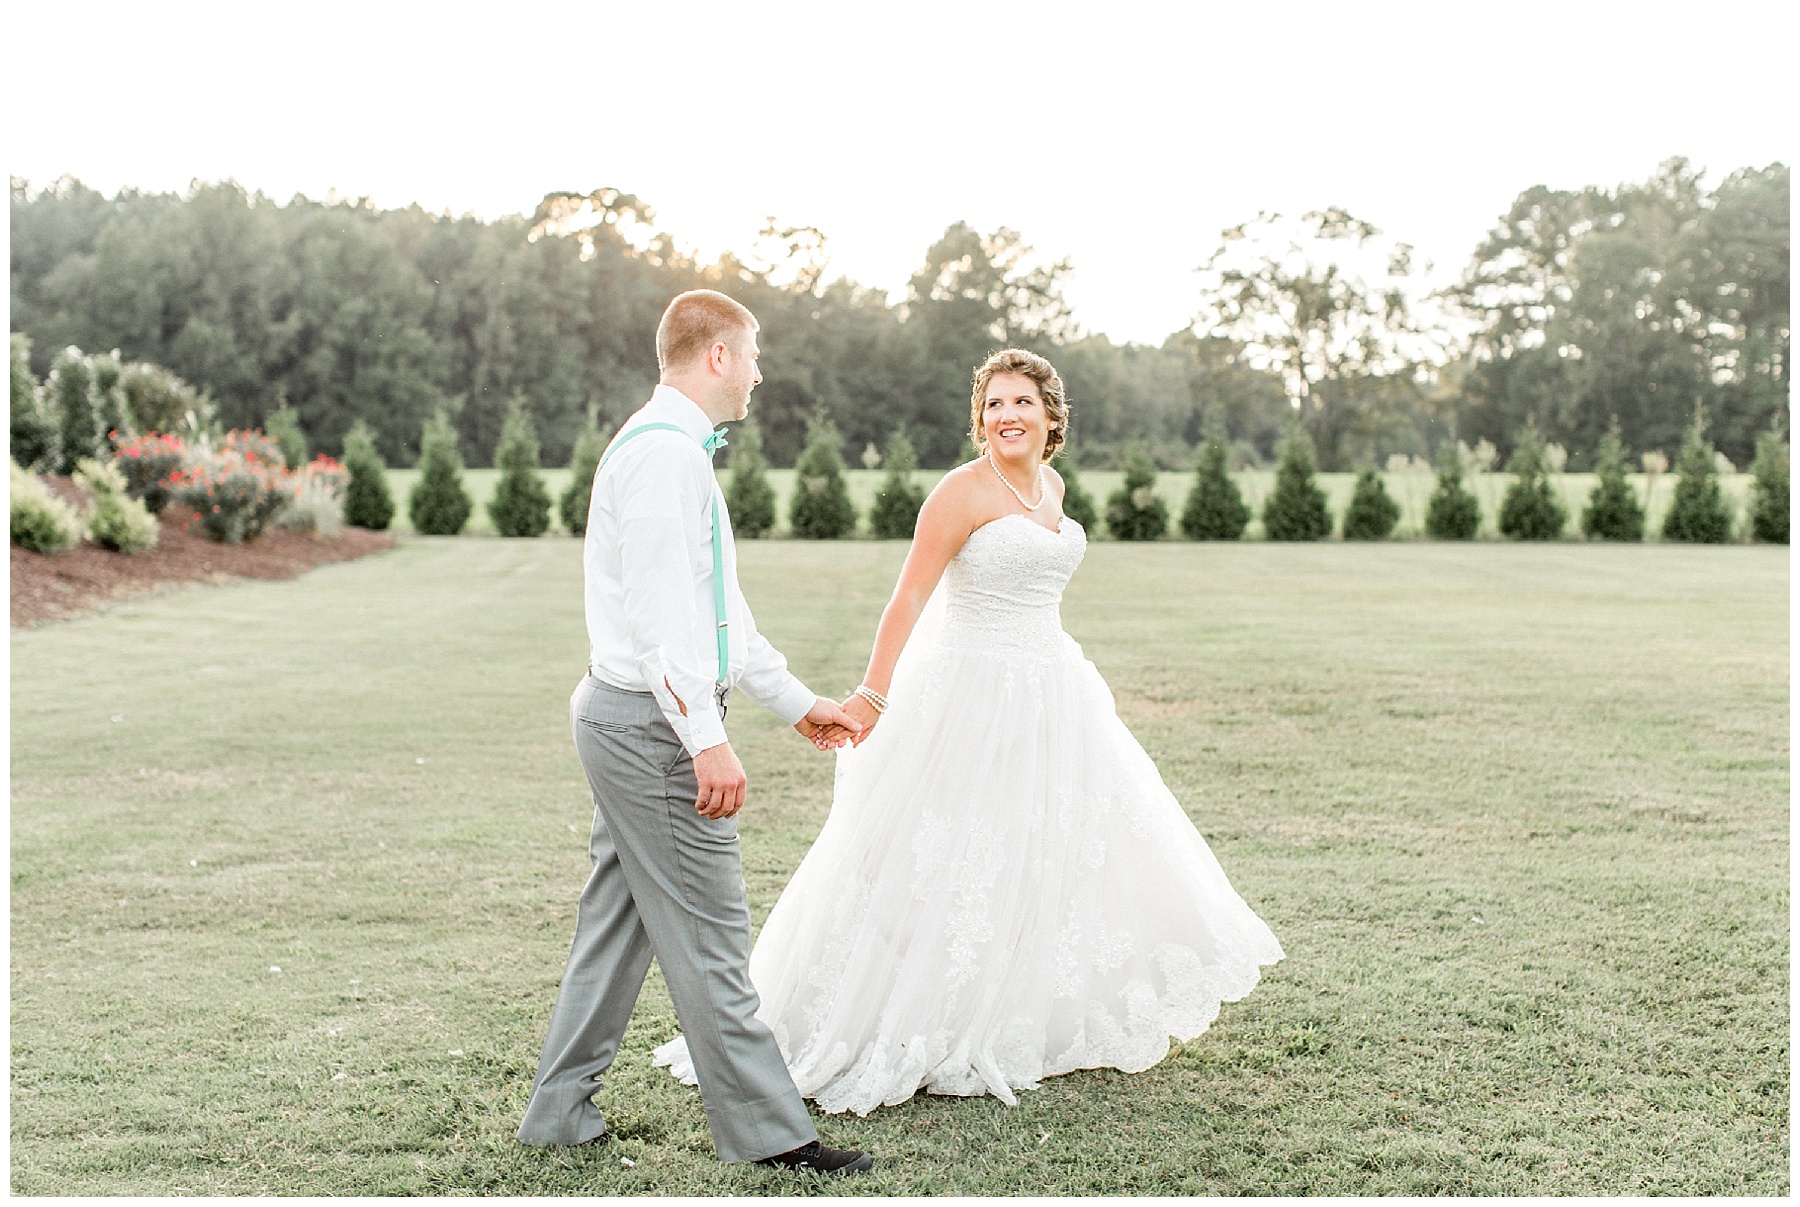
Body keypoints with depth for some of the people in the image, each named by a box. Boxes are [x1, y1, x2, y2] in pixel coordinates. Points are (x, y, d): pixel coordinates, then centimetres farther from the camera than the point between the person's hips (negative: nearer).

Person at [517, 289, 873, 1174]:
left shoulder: (666, 448, 19)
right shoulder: (666, 452, -15)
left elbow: (718, 610, 23)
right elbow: (662, 612, -23)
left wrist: (797, 703, 25)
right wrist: (708, 742, -25)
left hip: (623, 720, 11)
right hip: (656, 725, -11)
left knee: (617, 920, 15)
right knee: (707, 936, -4)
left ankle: (560, 1109, 24)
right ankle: (764, 1130, 5)